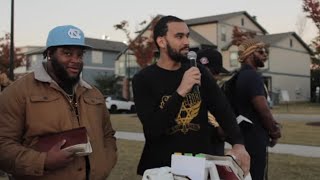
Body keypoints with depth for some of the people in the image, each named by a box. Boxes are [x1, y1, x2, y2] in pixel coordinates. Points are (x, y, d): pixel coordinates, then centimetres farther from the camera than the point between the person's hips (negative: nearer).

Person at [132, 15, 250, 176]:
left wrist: (238, 143, -17)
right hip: (162, 168, -3)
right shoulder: (143, 79, -9)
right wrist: (180, 92, -27)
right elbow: (152, 129, -18)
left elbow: (223, 110, 0)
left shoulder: (199, 72, 3)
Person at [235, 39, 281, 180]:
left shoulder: (242, 76, 13)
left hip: (247, 136, 10)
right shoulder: (252, 76, -17)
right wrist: (275, 132, -5)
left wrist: (272, 126, 9)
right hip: (254, 138, -10)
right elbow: (263, 109, -21)